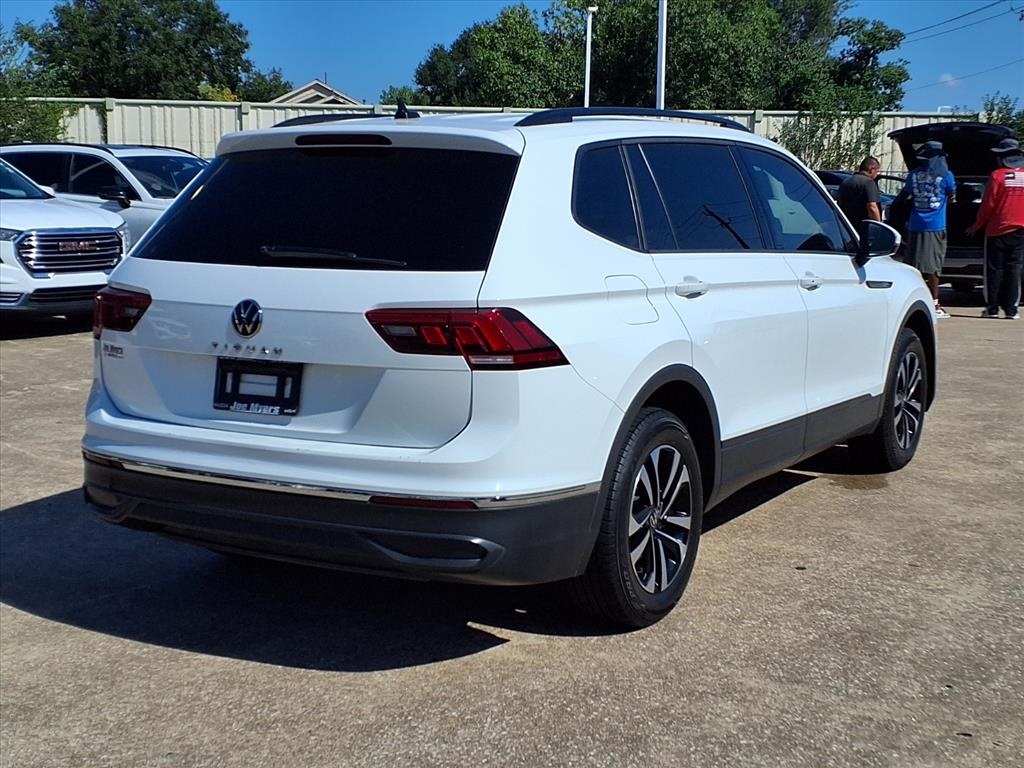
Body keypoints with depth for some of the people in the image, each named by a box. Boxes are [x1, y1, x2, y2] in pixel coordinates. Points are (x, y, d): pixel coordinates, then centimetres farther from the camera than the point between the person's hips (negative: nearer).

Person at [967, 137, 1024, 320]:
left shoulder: (997, 175, -9)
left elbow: (988, 204, -8)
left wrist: (976, 226, 2)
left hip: (997, 229, -3)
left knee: (994, 269, 4)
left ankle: (992, 308, 5)